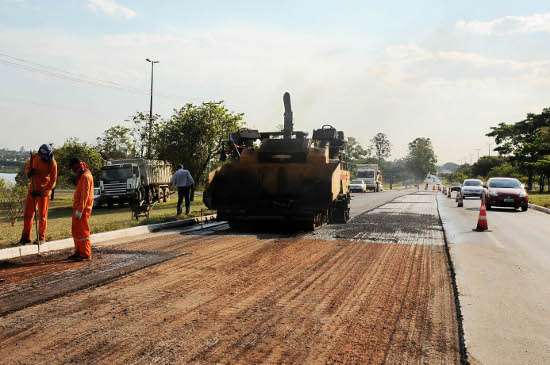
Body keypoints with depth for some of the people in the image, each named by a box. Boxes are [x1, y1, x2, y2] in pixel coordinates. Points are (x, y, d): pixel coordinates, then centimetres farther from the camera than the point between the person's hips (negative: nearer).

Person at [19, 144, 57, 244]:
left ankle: (41, 238, 14)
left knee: (42, 215, 2)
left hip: (44, 191, -4)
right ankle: (25, 237, 16)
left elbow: (53, 181, -13)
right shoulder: (34, 157, -3)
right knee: (27, 214, 7)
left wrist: (42, 191, -21)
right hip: (32, 189, 4)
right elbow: (27, 166, 14)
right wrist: (29, 172, -10)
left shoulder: (52, 163, -15)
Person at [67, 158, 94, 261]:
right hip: (78, 208, 10)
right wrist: (76, 208, 17)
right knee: (76, 231, 15)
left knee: (82, 231, -7)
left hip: (83, 209, -10)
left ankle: (86, 254, -2)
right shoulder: (81, 176, 19)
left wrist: (80, 210, -23)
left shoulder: (85, 176, -14)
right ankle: (78, 252, 23)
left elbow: (85, 194, -21)